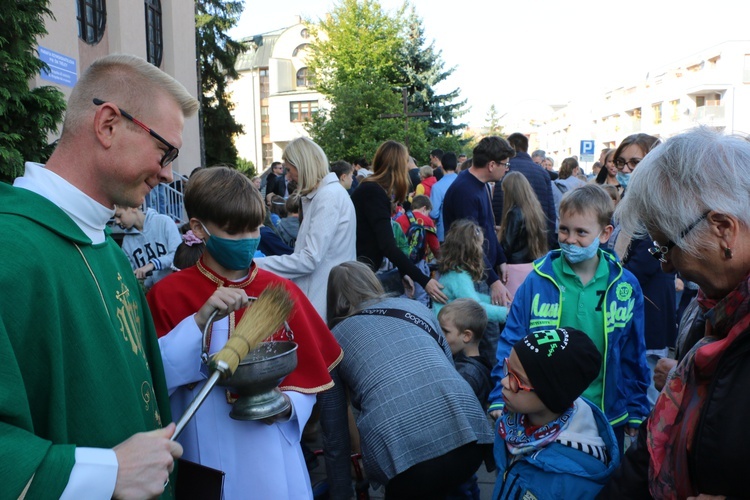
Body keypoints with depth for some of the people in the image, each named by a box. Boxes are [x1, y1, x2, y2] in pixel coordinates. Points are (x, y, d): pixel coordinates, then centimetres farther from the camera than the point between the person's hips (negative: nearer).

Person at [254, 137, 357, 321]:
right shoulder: (326, 192, 15)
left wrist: (258, 265, -16)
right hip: (322, 293, 10)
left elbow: (310, 259, -22)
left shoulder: (328, 197, -17)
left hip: (325, 301, -10)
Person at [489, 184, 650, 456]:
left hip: (606, 419, 2)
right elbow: (511, 344, -6)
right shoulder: (538, 280, -9)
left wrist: (635, 414, 6)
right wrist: (501, 401, -13)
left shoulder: (626, 286, -4)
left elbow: (633, 356, 4)